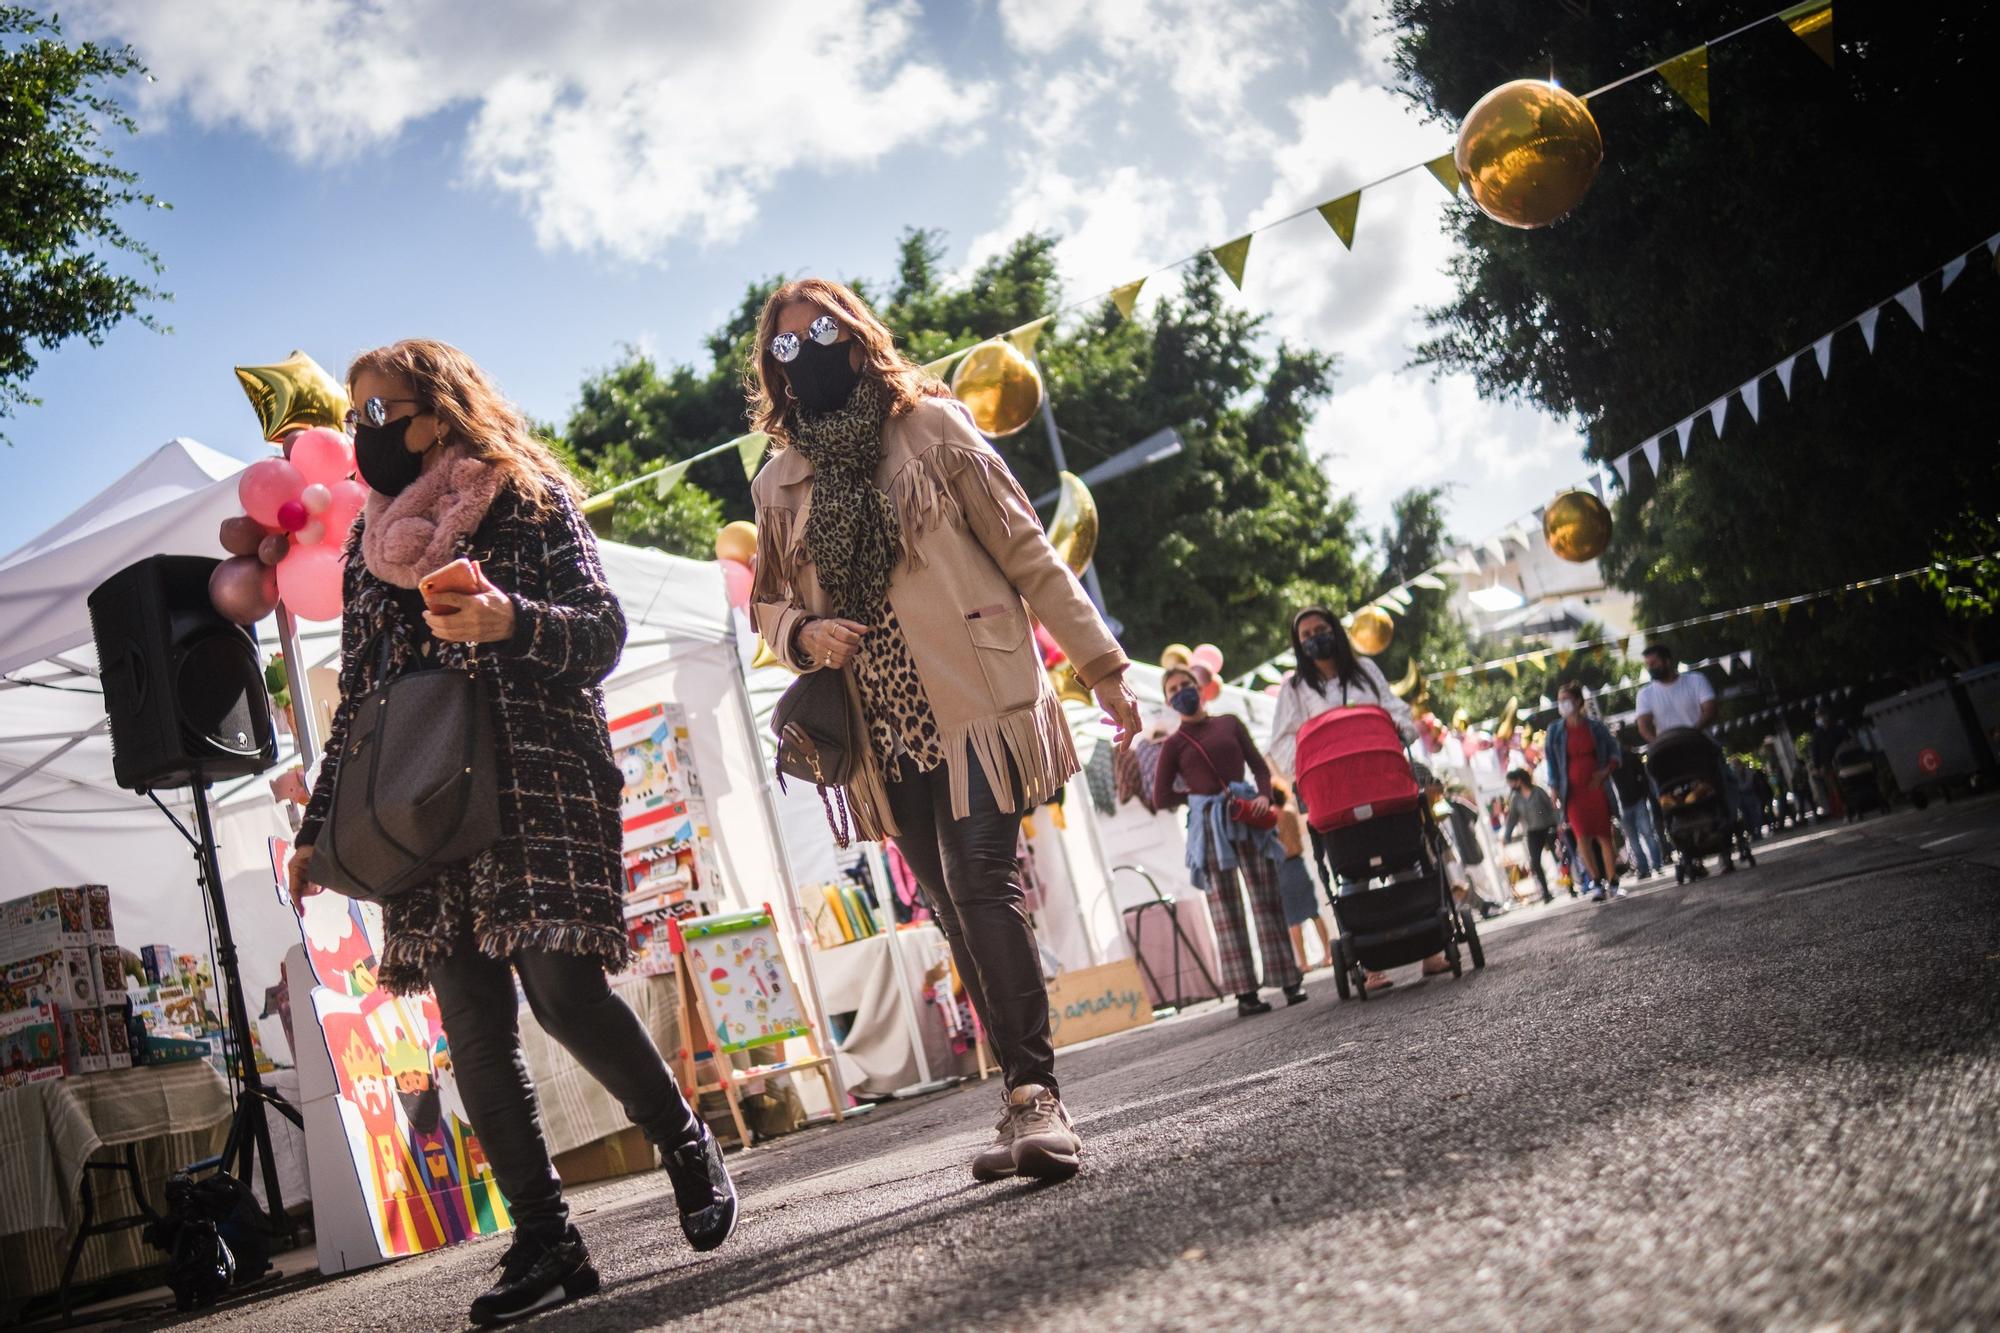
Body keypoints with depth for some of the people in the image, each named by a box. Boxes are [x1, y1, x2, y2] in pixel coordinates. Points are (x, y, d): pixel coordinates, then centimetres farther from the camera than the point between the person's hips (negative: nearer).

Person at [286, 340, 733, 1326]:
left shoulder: (530, 499, 6)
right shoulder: (369, 544, 22)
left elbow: (604, 627, -3)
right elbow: (356, 696, 23)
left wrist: (512, 623, -23)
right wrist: (319, 825, 20)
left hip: (537, 783, -5)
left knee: (559, 986, -17)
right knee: (472, 1029, -2)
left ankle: (685, 1144, 8)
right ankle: (544, 1244, 2)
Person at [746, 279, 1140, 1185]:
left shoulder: (930, 426, 3)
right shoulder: (778, 482, 14)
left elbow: (1026, 550, 3)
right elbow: (768, 603, 23)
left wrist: (1101, 664, -1)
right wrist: (803, 633, -3)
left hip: (973, 700, -4)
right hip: (884, 727, 4)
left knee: (982, 883, -19)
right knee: (956, 911, 6)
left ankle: (1034, 1097, -17)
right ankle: (1029, 1096, 15)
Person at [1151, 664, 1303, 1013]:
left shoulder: (1229, 723, 14)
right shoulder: (1174, 744, 8)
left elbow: (1259, 765, 11)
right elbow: (1160, 799, 6)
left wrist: (1264, 795, -7)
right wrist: (1199, 795, -2)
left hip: (1249, 819, 1)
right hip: (1209, 825, -1)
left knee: (1267, 898, -2)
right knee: (1225, 907, -2)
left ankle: (1289, 981, 1)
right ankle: (1244, 994, -4)